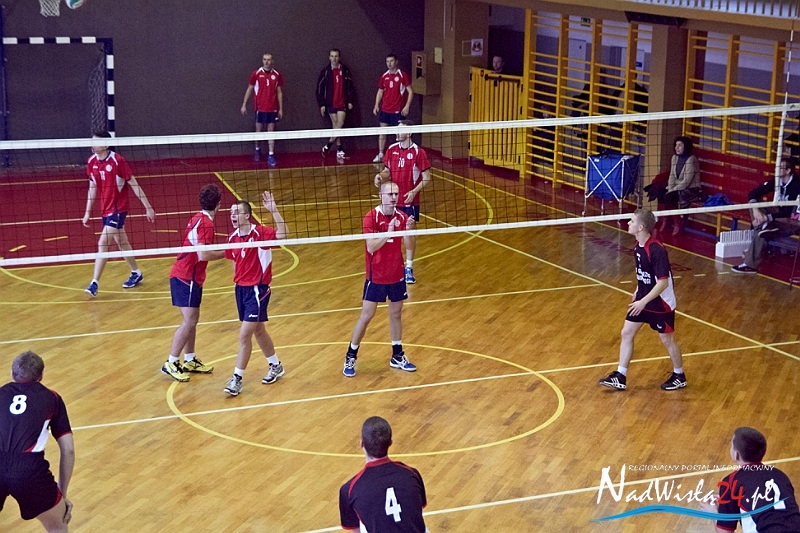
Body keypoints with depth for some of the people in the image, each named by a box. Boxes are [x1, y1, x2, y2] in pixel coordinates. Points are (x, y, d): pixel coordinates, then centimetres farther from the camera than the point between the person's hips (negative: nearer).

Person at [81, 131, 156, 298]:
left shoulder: (118, 161, -19)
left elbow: (134, 185, -14)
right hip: (105, 209, 7)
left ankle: (95, 283, -13)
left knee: (103, 244, -15)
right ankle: (136, 273, 36)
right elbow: (93, 187, 12)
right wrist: (88, 212, 12)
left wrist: (148, 207, -12)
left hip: (118, 209, -7)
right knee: (121, 242, 19)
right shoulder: (91, 162, 0)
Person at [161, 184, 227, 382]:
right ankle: (171, 364, -6)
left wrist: (221, 250, 12)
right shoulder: (205, 223, -18)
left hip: (186, 276, 10)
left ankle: (189, 361, 24)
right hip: (186, 278, -10)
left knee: (192, 320, 15)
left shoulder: (199, 219, 12)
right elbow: (203, 255, -25)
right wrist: (225, 253, -13)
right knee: (189, 321, -10)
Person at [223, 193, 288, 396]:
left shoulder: (260, 233, -15)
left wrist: (273, 210, -38)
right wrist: (239, 281, 16)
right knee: (258, 331, 20)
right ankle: (276, 366, 39)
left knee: (244, 335, -10)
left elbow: (283, 233, -32)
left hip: (257, 289, -7)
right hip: (241, 288, 7)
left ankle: (237, 379, -2)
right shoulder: (232, 238, 3)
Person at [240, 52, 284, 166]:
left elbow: (279, 92, 8)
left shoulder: (277, 75, 3)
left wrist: (281, 109, 6)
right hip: (260, 108, -1)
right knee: (258, 130, 8)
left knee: (271, 131, 0)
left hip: (272, 108, 1)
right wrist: (244, 104, 1)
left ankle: (271, 156, -1)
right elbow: (249, 89, 6)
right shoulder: (256, 74, -1)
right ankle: (257, 150, 30)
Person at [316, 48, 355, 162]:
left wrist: (350, 101, 2)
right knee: (335, 125, 2)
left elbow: (350, 86, 8)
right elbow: (320, 88, 2)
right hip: (330, 104, 0)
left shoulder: (345, 71, 3)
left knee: (340, 124, -10)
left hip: (343, 103, 0)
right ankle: (339, 149, 7)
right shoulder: (325, 71, 0)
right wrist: (321, 104, -3)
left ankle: (328, 146, 0)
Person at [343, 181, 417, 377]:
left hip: (397, 275, 4)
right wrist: (388, 233, -34)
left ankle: (397, 357, 25)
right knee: (366, 316, -1)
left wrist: (409, 230, -23)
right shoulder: (371, 217, -14)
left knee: (396, 314, 13)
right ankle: (350, 357, 11)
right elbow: (371, 247, -21)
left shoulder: (402, 217, -1)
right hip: (376, 276, -4)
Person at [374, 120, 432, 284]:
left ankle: (409, 268, 11)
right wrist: (380, 176, -7)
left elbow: (426, 179, -8)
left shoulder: (418, 152, -10)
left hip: (409, 201, -4)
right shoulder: (391, 150, 4)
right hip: (392, 199, 4)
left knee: (409, 233, 0)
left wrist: (414, 191, -22)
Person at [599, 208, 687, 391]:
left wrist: (643, 301, -28)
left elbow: (663, 282, -27)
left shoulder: (657, 250, -27)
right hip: (642, 299, 8)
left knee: (667, 339, 7)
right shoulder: (638, 246, -1)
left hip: (661, 302, -8)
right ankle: (620, 377, 13)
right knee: (627, 333, 6)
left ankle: (679, 376, 27)